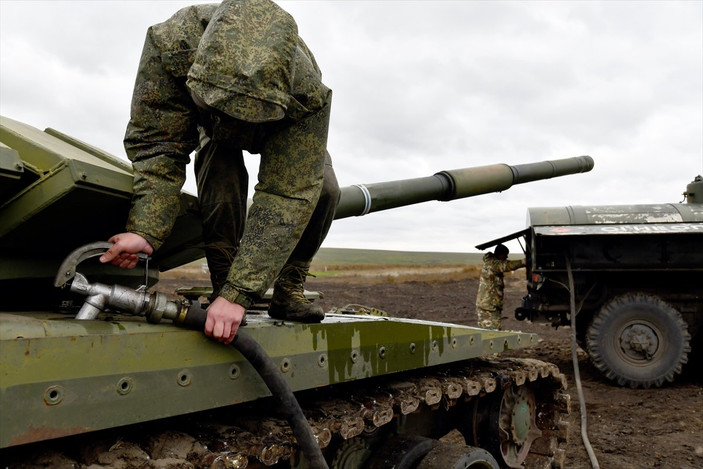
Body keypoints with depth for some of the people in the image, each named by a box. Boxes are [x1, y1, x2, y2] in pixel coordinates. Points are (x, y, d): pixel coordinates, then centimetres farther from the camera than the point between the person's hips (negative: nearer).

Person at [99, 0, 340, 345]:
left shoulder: (310, 95, -46)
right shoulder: (170, 43, -42)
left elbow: (284, 201, -45)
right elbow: (157, 144, -34)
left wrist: (239, 294, -49)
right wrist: (145, 230, -49)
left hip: (286, 129, 0)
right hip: (212, 127, 1)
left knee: (321, 190, -23)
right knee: (221, 182, -28)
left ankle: (288, 291, -3)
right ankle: (223, 288, -11)